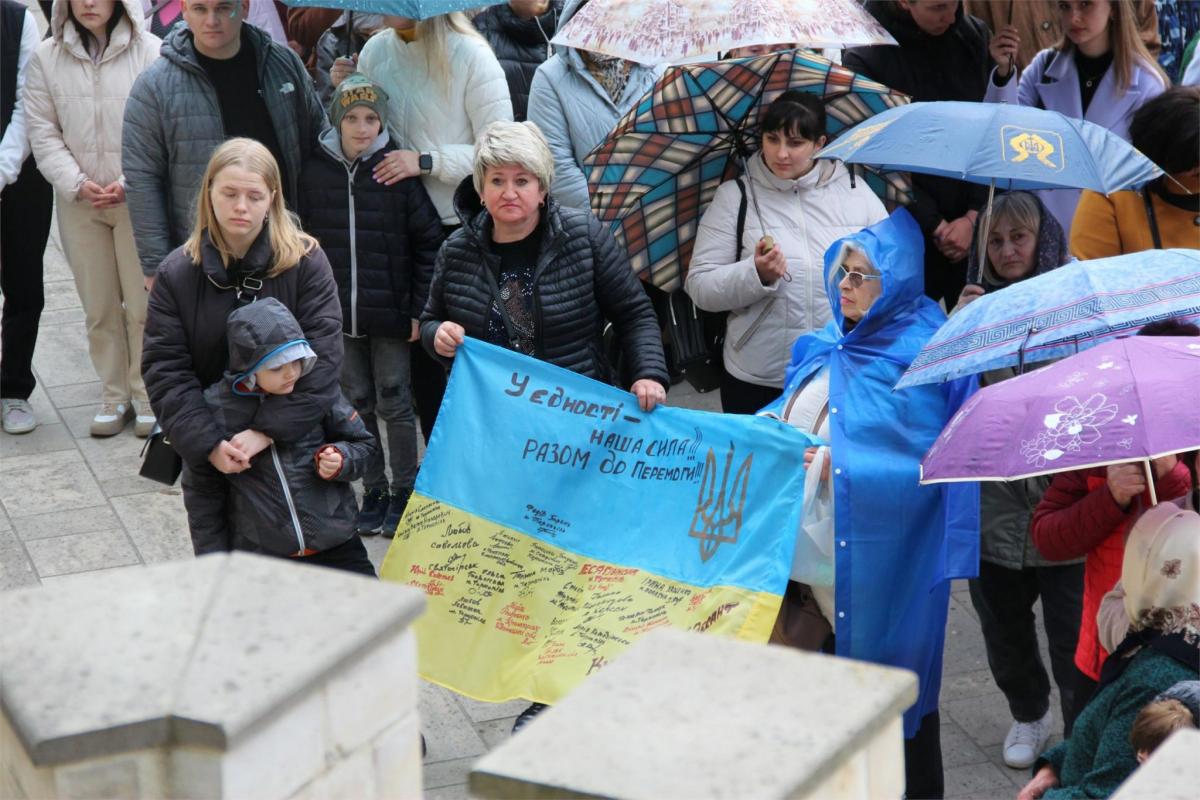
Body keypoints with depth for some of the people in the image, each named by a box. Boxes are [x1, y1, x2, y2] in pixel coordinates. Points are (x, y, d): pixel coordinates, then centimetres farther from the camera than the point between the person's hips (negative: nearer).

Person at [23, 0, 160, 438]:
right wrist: (76, 183, -9)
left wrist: (130, 183, -15)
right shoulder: (46, 57, 1)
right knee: (99, 307, 10)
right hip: (79, 203, 3)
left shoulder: (150, 52, -8)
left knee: (144, 304, 1)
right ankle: (114, 395, 23)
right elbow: (42, 130, 3)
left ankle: (147, 394, 16)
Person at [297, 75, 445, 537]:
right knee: (357, 403, 11)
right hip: (337, 314, 3)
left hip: (389, 312, -3)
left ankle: (404, 492, 15)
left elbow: (428, 241, -4)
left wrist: (418, 308, -6)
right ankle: (373, 491, 22)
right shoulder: (315, 174, 1)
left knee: (394, 403, 2)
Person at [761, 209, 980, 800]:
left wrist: (843, 464, -21)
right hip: (804, 530, 6)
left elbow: (932, 456, -15)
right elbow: (790, 409, 23)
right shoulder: (827, 345, 12)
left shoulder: (923, 352, -11)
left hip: (876, 548, -6)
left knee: (886, 666, 4)